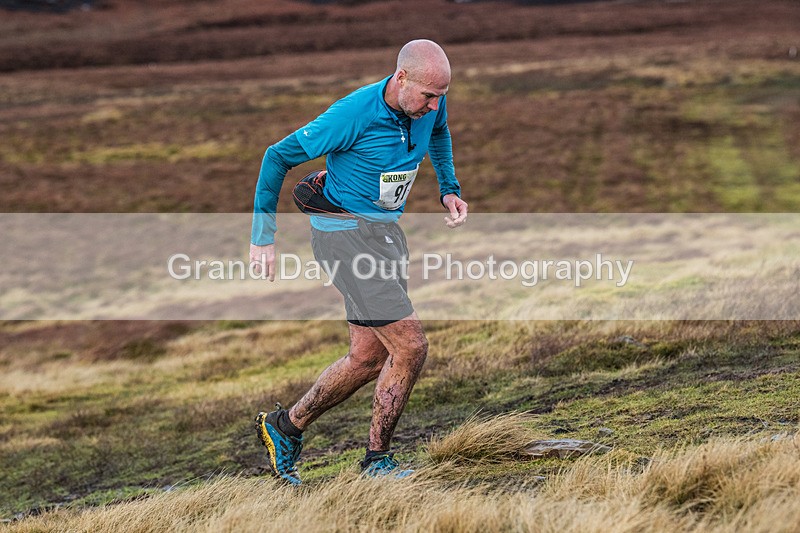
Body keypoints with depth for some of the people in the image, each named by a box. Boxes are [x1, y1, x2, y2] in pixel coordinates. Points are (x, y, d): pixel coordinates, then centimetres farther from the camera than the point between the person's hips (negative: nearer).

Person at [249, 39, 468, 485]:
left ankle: (285, 427, 27)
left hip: (387, 232, 8)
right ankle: (378, 460, 3)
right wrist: (263, 237, -11)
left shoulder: (431, 103, -4)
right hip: (346, 232, -8)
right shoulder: (353, 115, -24)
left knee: (370, 357, 11)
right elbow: (278, 157, -13)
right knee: (411, 346, -13)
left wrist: (450, 189, 13)